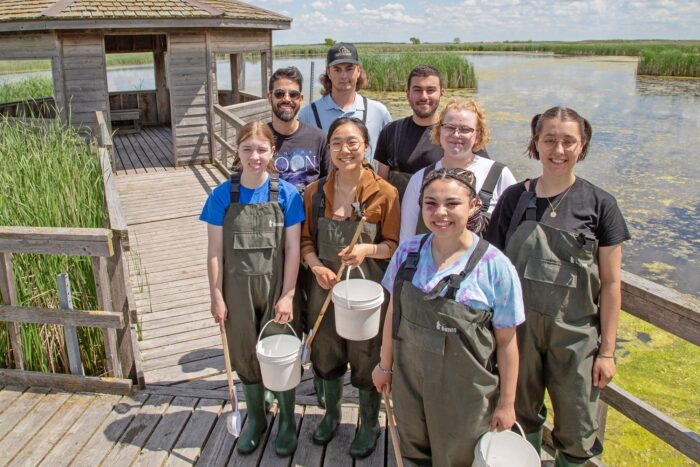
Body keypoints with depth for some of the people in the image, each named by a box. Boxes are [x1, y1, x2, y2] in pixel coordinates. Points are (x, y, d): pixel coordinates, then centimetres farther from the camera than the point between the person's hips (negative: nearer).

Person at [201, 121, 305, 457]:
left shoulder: (286, 194, -9)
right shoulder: (223, 195, -6)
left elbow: (292, 249, -8)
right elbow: (215, 251, -3)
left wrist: (287, 295, -10)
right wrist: (217, 297, -3)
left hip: (276, 288, -1)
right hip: (238, 289, 2)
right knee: (245, 355, 16)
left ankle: (287, 421, 33)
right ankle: (256, 418, 39)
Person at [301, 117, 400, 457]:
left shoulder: (384, 193, -12)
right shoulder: (315, 191, -1)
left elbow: (395, 245, -8)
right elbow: (306, 240, 5)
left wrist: (368, 249, -26)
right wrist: (316, 266, -14)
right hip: (326, 288, 4)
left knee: (367, 359, 11)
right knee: (326, 354, 20)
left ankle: (369, 425, 37)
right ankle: (331, 414, 47)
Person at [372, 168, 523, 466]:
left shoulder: (495, 267, -17)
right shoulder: (408, 252, -6)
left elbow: (506, 341, -10)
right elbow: (393, 311, 5)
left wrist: (506, 403, -5)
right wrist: (385, 365, 11)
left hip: (463, 394, -3)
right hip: (408, 381, 4)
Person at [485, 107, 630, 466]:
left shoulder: (599, 204, -5)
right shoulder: (515, 197, -1)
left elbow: (610, 283, -3)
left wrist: (607, 350, -3)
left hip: (575, 334, -1)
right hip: (519, 328, 2)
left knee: (577, 436, 9)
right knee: (521, 419, 16)